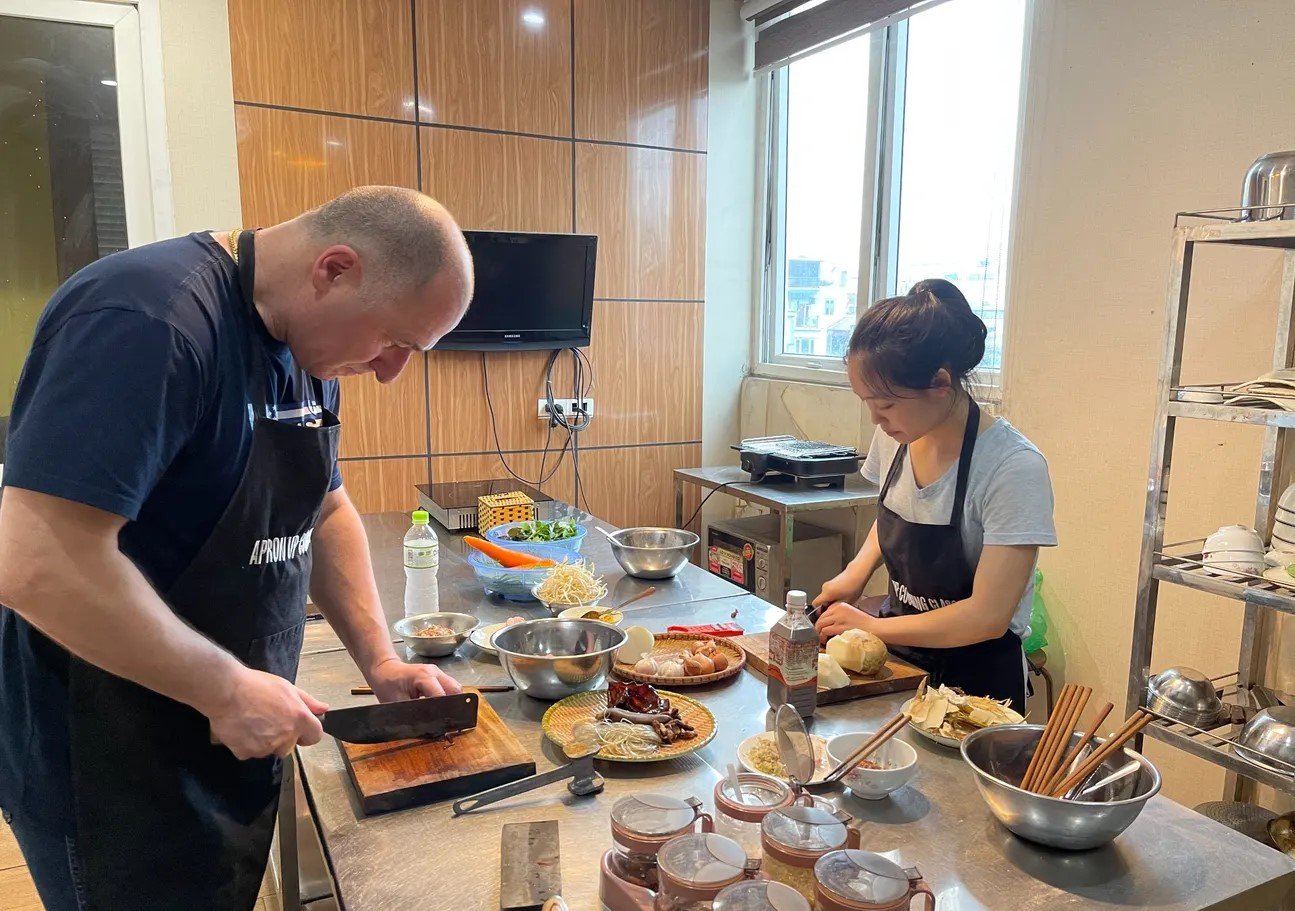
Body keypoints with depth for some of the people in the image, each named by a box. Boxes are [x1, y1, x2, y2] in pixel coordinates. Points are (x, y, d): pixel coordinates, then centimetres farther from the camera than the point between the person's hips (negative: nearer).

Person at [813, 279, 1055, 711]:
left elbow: (988, 617, -23)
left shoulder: (1014, 467, -22)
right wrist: (857, 572, 0)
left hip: (975, 677, -5)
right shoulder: (894, 437, -3)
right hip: (898, 658, 6)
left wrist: (873, 627, -16)